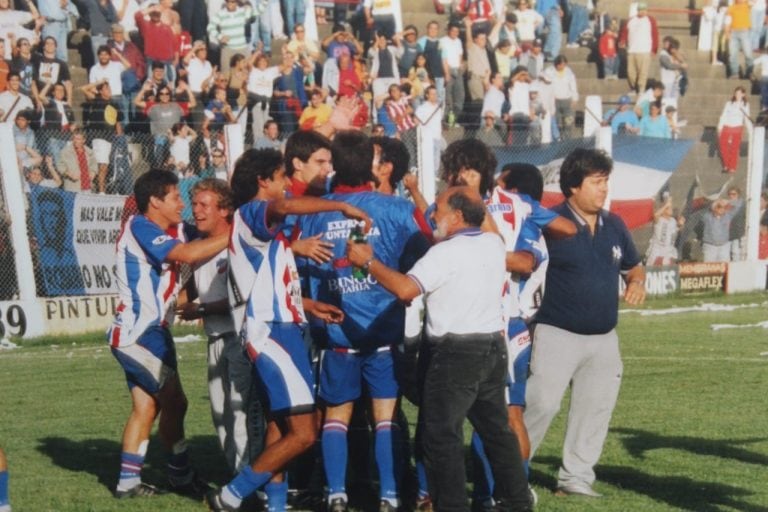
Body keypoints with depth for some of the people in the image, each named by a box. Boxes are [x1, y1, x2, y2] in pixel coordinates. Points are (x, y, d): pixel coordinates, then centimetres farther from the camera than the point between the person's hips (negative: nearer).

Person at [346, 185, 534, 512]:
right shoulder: (494, 244, 7)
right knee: (496, 429, 17)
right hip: (493, 347, 8)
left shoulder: (445, 253, -16)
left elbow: (406, 289, -26)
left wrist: (369, 262, -14)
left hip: (455, 352, -8)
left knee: (442, 435, -2)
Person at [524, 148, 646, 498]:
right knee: (540, 405, -11)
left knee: (596, 409, 10)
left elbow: (633, 266, 21)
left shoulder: (614, 226, 9)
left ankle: (576, 477, 21)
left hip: (604, 338, 7)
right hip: (558, 334, -7)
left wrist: (637, 282, -2)